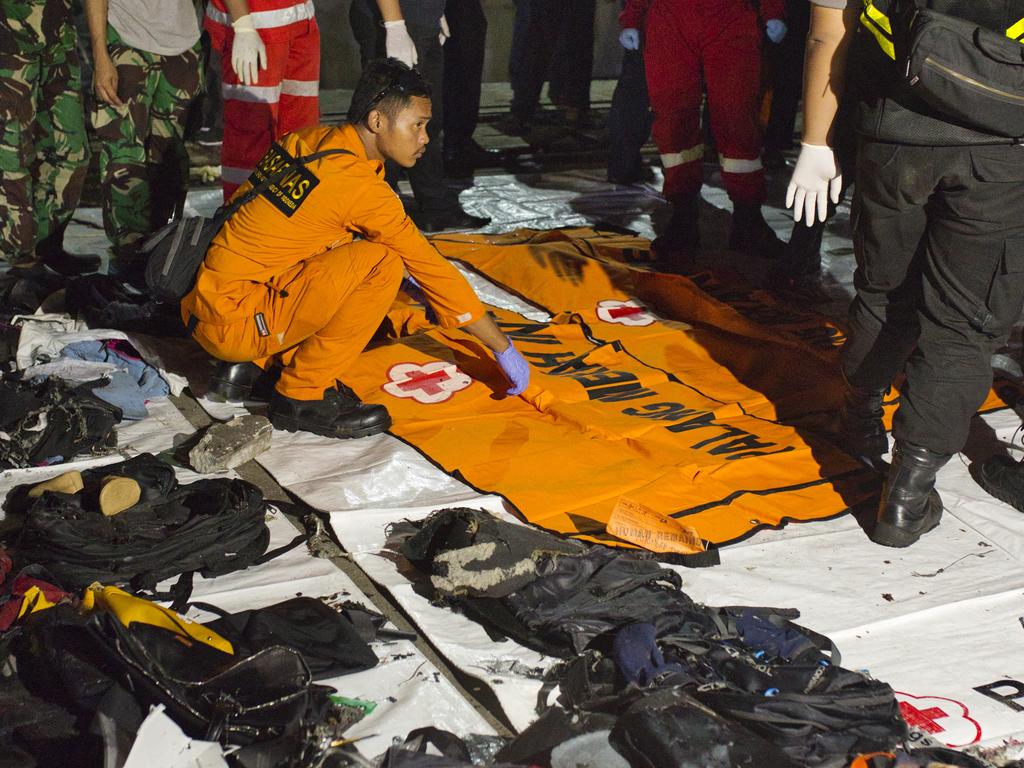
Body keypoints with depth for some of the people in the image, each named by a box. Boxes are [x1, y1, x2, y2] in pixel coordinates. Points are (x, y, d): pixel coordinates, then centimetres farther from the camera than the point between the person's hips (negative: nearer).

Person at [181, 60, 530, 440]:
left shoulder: (308, 140, 7)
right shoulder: (360, 186, -16)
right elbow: (432, 268, -9)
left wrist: (403, 280, 19)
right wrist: (504, 349, 1)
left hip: (204, 298, 9)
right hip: (230, 320, -9)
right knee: (382, 262, -16)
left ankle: (253, 364, 15)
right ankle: (305, 395, -6)